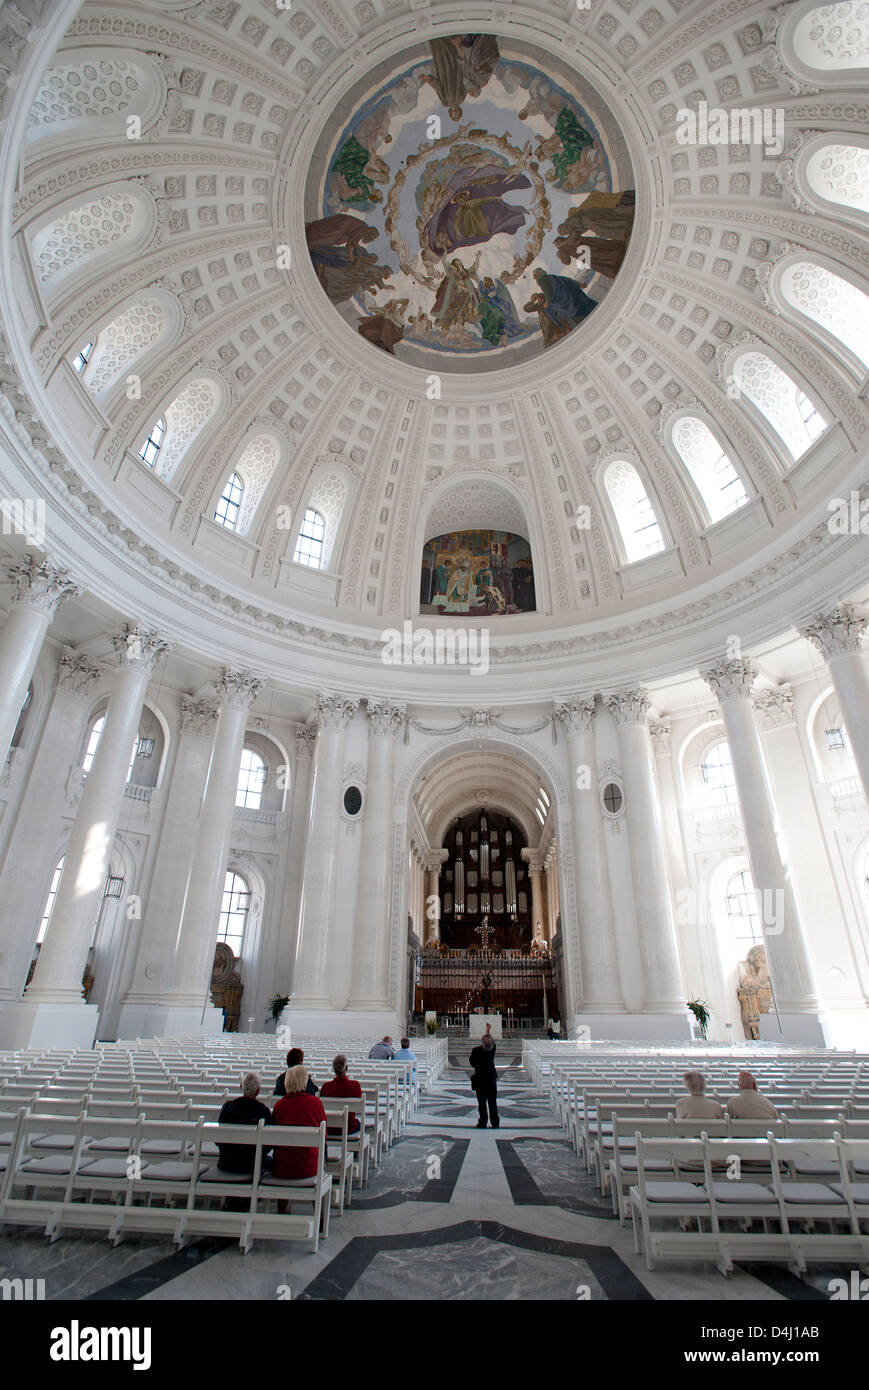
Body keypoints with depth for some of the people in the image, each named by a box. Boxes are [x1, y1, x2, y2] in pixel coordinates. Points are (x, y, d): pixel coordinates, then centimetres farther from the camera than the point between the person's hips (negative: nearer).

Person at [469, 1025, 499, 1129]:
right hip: (492, 1078, 3)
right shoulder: (493, 1049, -7)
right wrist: (488, 1030, 20)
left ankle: (482, 1123, 10)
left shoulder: (477, 1050, -15)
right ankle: (495, 1123, 15)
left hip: (480, 1078, -3)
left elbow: (472, 1063, -4)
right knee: (493, 1102, 11)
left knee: (482, 1102, 6)